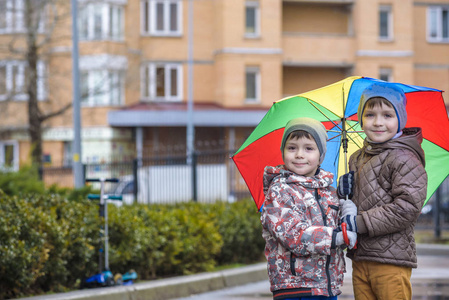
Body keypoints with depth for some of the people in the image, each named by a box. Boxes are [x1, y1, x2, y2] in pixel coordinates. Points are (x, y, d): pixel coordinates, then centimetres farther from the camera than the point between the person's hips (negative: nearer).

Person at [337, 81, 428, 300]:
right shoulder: (357, 159, 16)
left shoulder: (404, 158, -9)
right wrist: (344, 191, 1)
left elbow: (408, 206, -19)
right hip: (360, 259, 7)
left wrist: (360, 222, -17)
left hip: (391, 260, -7)